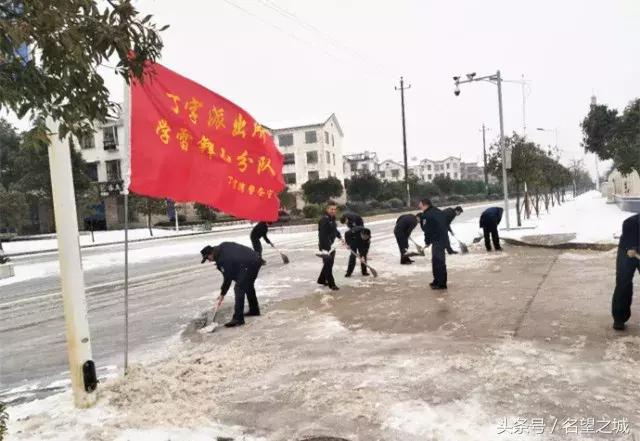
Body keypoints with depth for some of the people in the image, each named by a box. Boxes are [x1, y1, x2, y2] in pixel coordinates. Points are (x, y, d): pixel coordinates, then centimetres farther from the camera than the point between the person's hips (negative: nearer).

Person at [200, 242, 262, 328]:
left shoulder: (222, 259, -14)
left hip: (249, 265, -10)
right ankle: (254, 310, 38)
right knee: (248, 286, 25)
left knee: (239, 289, -9)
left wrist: (222, 293, 4)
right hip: (256, 259, 10)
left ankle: (238, 318, -10)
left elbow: (228, 278, -8)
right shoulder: (223, 246, 10)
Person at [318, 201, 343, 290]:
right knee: (328, 264, -1)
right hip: (325, 246, -10)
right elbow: (322, 234, -26)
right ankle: (331, 284, 9)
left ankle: (321, 280, 34)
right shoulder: (324, 220, -21)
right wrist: (323, 248, -29)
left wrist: (340, 237, 16)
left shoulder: (332, 218, 8)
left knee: (330, 263, 18)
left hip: (331, 244, 10)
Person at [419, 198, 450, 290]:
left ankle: (441, 284, 0)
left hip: (437, 241, -10)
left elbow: (427, 230, -13)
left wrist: (427, 241, 3)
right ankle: (437, 281, 28)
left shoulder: (426, 215, -13)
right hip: (443, 239, 10)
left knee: (439, 262, -4)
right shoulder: (439, 212, 15)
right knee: (436, 261, 19)